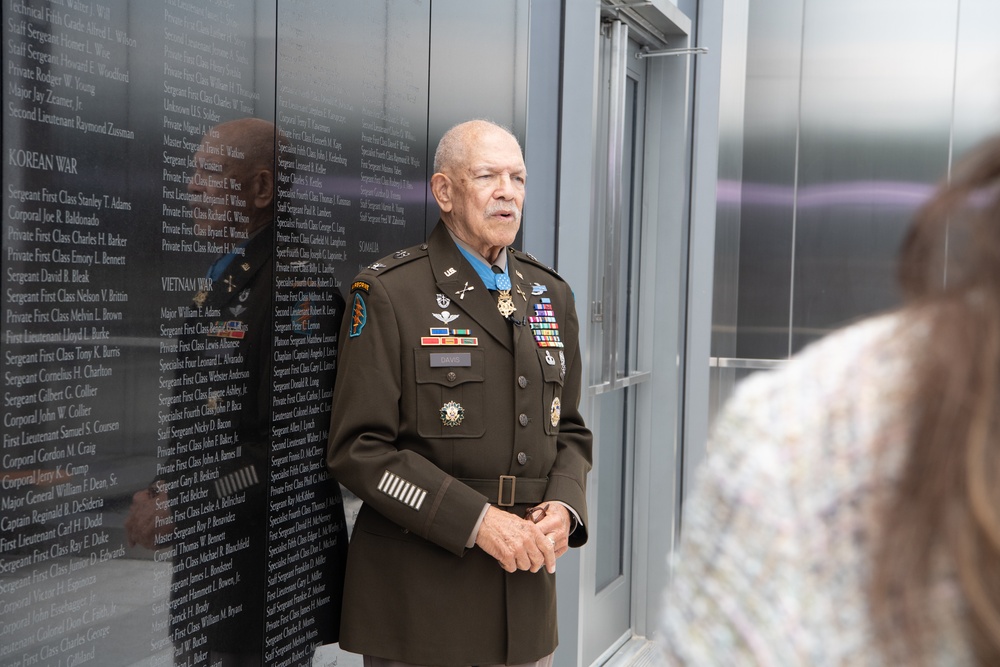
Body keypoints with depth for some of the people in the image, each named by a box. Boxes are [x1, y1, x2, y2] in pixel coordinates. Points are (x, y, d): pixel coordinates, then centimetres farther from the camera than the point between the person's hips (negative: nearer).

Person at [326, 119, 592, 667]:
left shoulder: (551, 295, 11)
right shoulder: (388, 292, -7)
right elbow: (358, 448, -13)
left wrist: (564, 505, -5)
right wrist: (478, 521, -19)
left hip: (526, 582, 5)